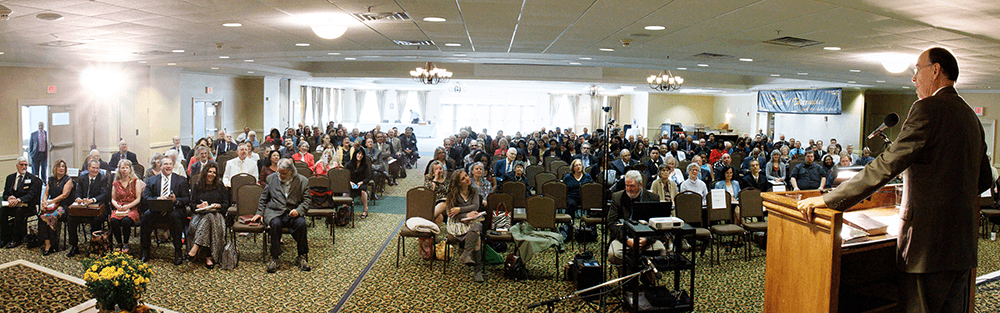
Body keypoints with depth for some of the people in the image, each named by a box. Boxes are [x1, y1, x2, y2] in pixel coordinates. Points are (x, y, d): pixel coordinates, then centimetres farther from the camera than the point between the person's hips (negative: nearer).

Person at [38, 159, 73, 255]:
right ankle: (47, 243, -27)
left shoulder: (68, 180, 2)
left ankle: (49, 245, -24)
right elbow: (45, 194, 14)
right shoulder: (51, 179, 19)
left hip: (63, 206, -5)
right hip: (51, 206, 5)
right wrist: (44, 202, -7)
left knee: (51, 217, -31)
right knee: (42, 215, -26)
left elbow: (64, 195, -9)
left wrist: (51, 201, -15)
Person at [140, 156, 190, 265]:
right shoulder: (151, 180, 16)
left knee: (174, 216, -35)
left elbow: (186, 199, 3)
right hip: (157, 210, 2)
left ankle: (178, 252, -27)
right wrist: (158, 199, -17)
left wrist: (176, 200, -18)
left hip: (174, 209, -2)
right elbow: (145, 198, 4)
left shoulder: (181, 180, 11)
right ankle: (145, 251, -16)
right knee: (146, 216, -29)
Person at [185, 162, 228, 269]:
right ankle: (208, 256, -41)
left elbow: (226, 203, 10)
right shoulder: (197, 185, 15)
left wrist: (217, 206, -10)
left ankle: (195, 248, -43)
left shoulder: (220, 186, 15)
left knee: (209, 217, -37)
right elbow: (192, 203, 10)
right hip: (200, 214, 0)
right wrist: (199, 206, -12)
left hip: (216, 213, 0)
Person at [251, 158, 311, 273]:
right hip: (274, 212, 1)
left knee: (301, 223, -33)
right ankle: (274, 258, -23)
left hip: (293, 213, -1)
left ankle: (302, 257, -17)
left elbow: (307, 200, 4)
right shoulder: (271, 178, 13)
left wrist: (298, 210, -14)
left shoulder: (302, 181, 6)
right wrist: (259, 212, 9)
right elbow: (263, 198, 20)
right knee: (275, 224, -34)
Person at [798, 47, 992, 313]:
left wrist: (828, 199, -19)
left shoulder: (928, 109, -14)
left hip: (930, 241, -9)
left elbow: (886, 166, -20)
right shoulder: (970, 116, 14)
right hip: (964, 243, 9)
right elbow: (984, 180, 21)